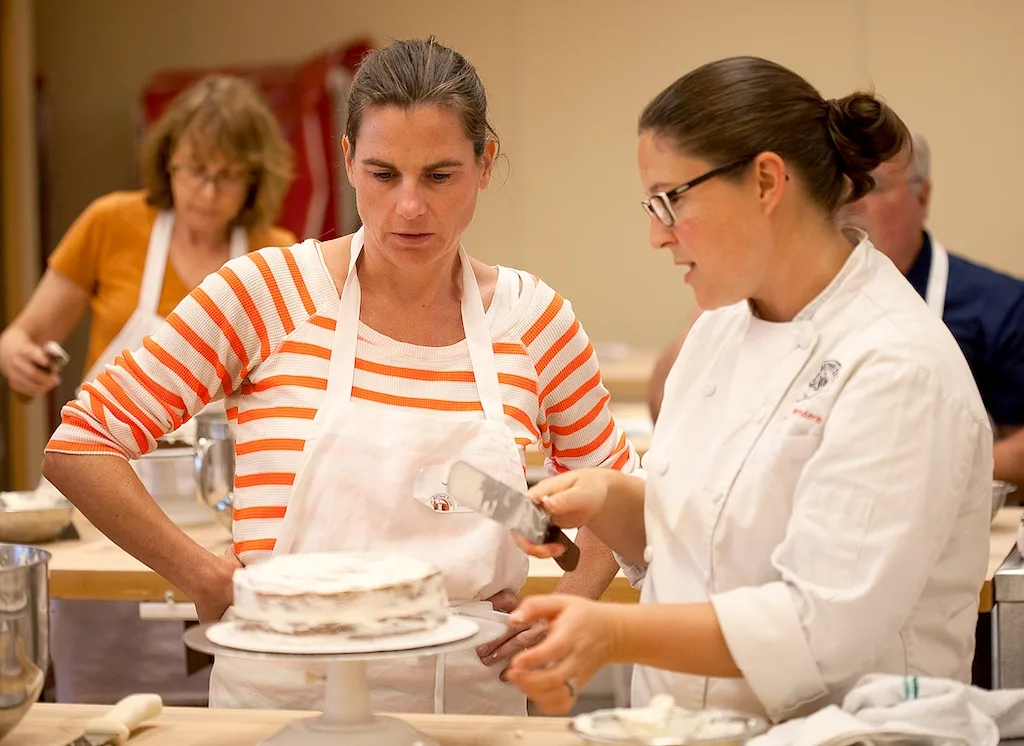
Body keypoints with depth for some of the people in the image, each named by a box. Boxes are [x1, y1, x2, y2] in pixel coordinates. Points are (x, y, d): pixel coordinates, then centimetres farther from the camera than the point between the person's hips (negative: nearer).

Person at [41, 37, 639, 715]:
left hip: (474, 699, 3)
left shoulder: (533, 318, 4)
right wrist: (208, 578, -8)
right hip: (285, 695, -2)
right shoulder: (271, 292, -4)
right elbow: (80, 442, -3)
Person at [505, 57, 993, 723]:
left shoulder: (897, 369, -17)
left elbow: (824, 629, -22)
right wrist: (609, 503, -1)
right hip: (681, 730, 7)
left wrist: (617, 633, -29)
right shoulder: (723, 325, 10)